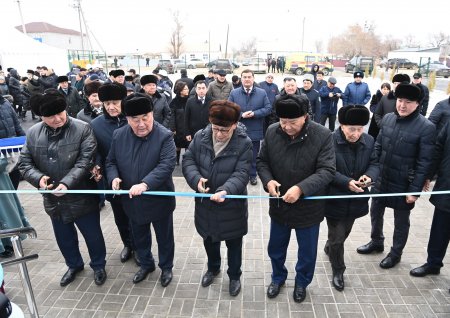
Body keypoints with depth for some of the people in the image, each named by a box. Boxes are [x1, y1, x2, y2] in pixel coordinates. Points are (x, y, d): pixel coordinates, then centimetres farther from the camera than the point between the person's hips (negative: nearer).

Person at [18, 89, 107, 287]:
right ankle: (74, 265, 49)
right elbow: (24, 163, 3)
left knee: (93, 235, 13)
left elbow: (85, 161, -20)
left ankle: (98, 265, 39)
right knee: (64, 238, 23)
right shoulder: (32, 133, -1)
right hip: (53, 199, 4)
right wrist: (38, 178, -18)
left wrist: (67, 183, -31)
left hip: (82, 197, -4)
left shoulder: (82, 129, -14)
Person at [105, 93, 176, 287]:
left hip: (159, 199, -4)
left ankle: (166, 267, 41)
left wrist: (145, 184, -38)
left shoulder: (164, 136, -18)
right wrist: (114, 177, -15)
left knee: (164, 237, 17)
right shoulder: (119, 135, -4)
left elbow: (166, 165, -27)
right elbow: (111, 161, 6)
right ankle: (146, 264, 49)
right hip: (132, 200, 4)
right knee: (139, 237, 24)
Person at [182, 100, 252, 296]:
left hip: (232, 205, -3)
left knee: (233, 243, 17)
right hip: (205, 202, 4)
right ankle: (213, 268, 52)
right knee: (209, 239, 25)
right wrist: (196, 179, -24)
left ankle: (234, 276, 42)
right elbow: (188, 160, -4)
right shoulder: (200, 137, -8)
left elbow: (241, 174, -22)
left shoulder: (244, 143, -18)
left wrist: (225, 190, -39)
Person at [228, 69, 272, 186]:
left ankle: (253, 175, 28)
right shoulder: (234, 93, 0)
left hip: (255, 131, 0)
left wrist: (254, 113, -16)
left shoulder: (262, 93, 0)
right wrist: (241, 115, -18)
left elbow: (268, 109, -3)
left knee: (254, 155, 12)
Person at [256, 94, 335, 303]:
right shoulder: (272, 132, -9)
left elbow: (327, 170, -20)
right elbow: (261, 161, 0)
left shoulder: (323, 135, -18)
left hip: (308, 207, -2)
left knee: (307, 251, 19)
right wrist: (268, 180, -19)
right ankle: (278, 277, 50)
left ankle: (302, 282, 48)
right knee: (275, 248, 22)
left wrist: (301, 188, -33)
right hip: (279, 204, 3)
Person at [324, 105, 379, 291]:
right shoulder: (330, 141, -20)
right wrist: (347, 182, -30)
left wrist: (370, 176, -18)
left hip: (356, 199, 5)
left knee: (343, 233, 25)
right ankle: (338, 270, 28)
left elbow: (374, 163, 4)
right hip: (335, 199, -5)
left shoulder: (368, 141, -3)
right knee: (337, 238, 6)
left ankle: (329, 248, 55)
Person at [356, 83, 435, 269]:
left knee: (401, 221, 15)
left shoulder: (426, 127, -16)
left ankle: (395, 253, 37)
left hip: (403, 185, -5)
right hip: (381, 179, 5)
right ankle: (376, 242, 46)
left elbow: (424, 163, -15)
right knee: (375, 213, 21)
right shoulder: (387, 118, -2)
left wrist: (415, 190, -16)